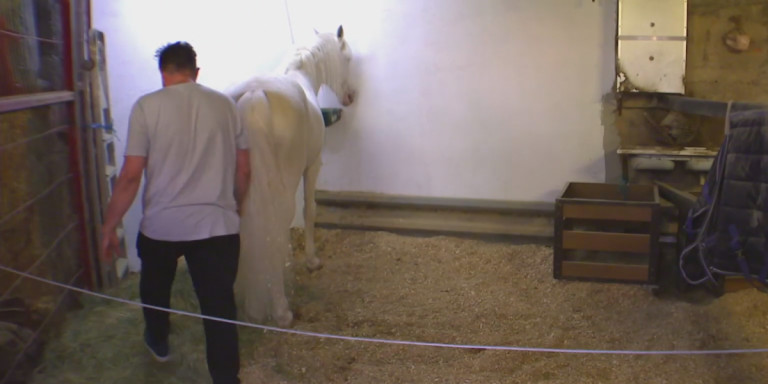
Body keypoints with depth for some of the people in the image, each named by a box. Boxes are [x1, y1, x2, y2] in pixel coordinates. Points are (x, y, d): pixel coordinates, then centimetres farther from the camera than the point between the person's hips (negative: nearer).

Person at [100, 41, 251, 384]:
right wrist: (234, 209, 24)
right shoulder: (225, 105, 2)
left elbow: (130, 176, -10)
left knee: (155, 288, 28)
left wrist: (109, 227, 1)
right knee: (219, 308, 4)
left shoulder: (147, 107, -8)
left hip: (161, 226, 0)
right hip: (218, 225, 1)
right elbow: (244, 171, 6)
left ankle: (158, 342, 51)